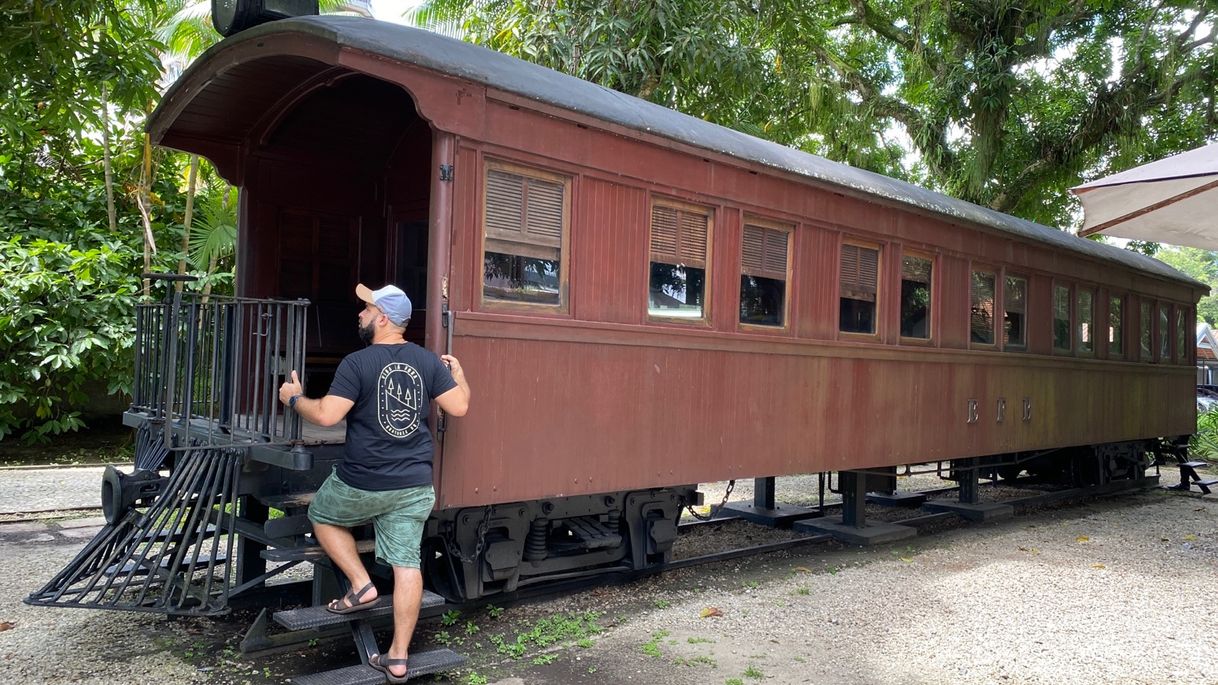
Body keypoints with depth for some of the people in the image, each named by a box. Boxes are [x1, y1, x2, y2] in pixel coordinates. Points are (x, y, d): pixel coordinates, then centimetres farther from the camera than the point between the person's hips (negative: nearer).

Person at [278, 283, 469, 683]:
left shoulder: (357, 363, -13)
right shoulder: (429, 361, 0)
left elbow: (326, 415, -17)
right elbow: (459, 407, 0)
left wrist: (294, 398, 3)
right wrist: (458, 373, 19)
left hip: (363, 484, -4)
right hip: (414, 485, 4)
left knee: (322, 516, 27)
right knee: (407, 564, 7)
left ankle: (361, 586, 17)